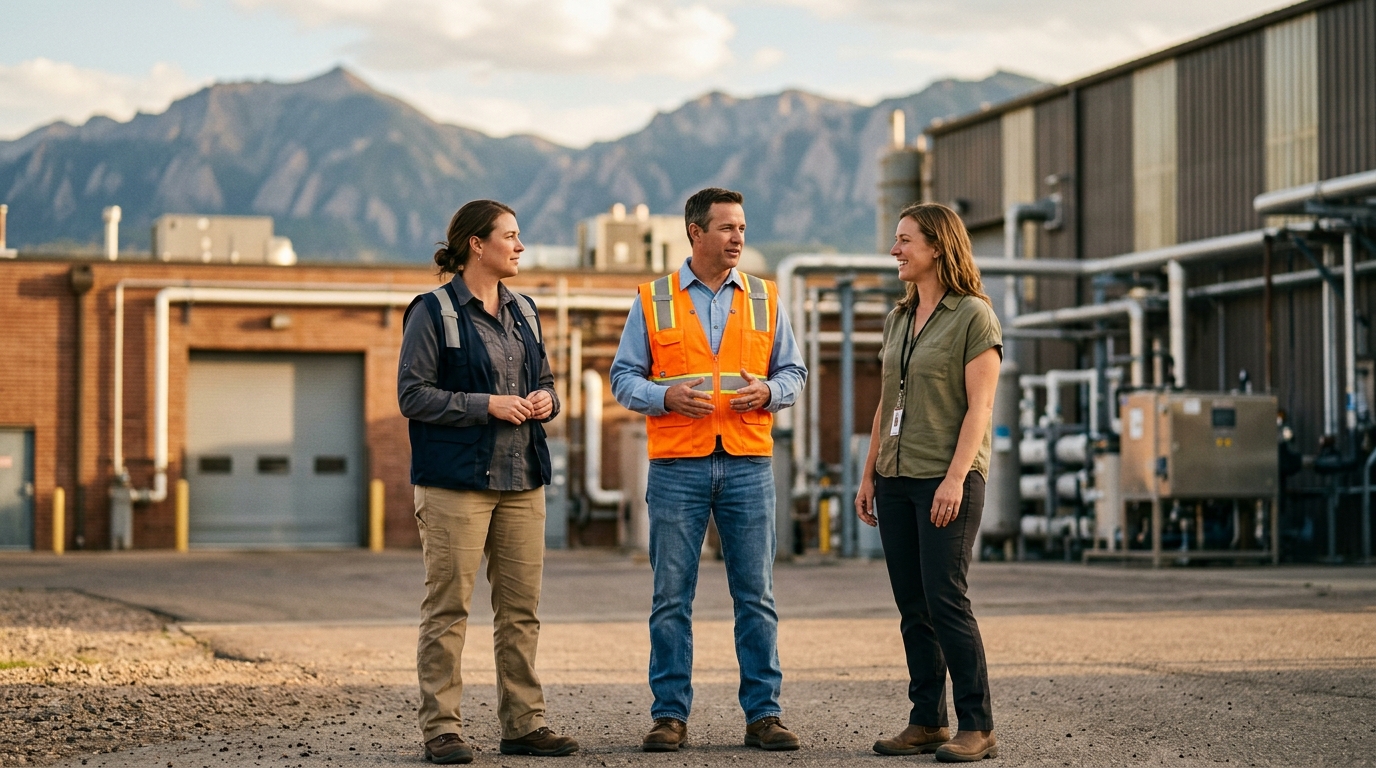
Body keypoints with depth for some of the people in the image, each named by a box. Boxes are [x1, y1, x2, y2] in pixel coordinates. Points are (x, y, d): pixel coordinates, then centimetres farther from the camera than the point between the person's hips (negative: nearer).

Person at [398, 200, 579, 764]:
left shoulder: (523, 311, 16)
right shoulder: (434, 312, -4)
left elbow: (543, 380, 26)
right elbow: (413, 395, -9)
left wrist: (545, 399, 2)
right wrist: (488, 406, -15)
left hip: (522, 481, 7)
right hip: (455, 479, -6)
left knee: (521, 609, 7)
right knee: (448, 608, -5)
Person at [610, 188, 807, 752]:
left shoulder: (765, 298, 10)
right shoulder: (652, 301, 5)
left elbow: (793, 372, 13)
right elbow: (624, 377, 4)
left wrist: (767, 392, -9)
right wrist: (667, 396, -14)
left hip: (748, 465, 1)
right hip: (677, 466, -1)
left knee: (755, 595, 2)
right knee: (671, 596, 1)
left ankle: (763, 713, 9)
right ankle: (670, 715, 8)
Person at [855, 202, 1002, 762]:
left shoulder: (973, 316, -5)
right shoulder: (898, 320, 16)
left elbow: (979, 406, -12)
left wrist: (955, 477, -19)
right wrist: (869, 474, 14)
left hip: (946, 481, -7)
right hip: (897, 480, 7)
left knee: (945, 601, -11)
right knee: (912, 608, 6)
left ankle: (977, 728, -5)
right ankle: (926, 722, 12)